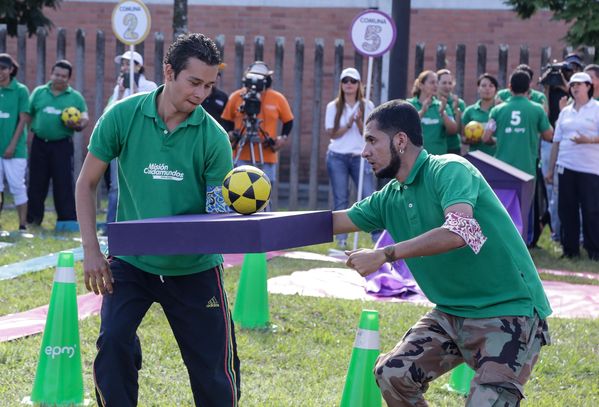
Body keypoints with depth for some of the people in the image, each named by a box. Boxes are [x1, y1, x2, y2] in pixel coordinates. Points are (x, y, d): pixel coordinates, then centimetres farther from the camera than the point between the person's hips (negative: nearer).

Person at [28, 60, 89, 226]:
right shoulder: (38, 92, 11)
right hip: (39, 144, 2)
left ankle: (67, 220, -1)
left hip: (62, 145, -2)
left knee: (64, 183, -4)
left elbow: (85, 119, 5)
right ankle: (32, 220, 14)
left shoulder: (76, 97, 7)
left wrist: (77, 125, -17)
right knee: (36, 183, 6)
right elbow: (27, 115, 10)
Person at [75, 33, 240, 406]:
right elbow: (87, 183, -1)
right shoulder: (123, 116, -10)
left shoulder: (214, 137, -11)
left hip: (195, 267, 0)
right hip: (131, 261, 0)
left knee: (213, 369, 3)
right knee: (113, 342, -15)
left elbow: (220, 213, -5)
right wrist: (91, 251, -7)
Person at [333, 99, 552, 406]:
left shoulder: (449, 169, -17)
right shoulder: (390, 198, 7)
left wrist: (384, 255, -31)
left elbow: (459, 231, -33)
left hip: (509, 311, -8)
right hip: (453, 312, 8)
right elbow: (333, 222, 16)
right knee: (391, 374, 1)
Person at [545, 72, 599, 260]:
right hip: (566, 167, 5)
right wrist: (550, 169, 13)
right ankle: (570, 248, 14)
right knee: (567, 209, 6)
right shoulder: (565, 112, 15)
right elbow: (557, 142, 15)